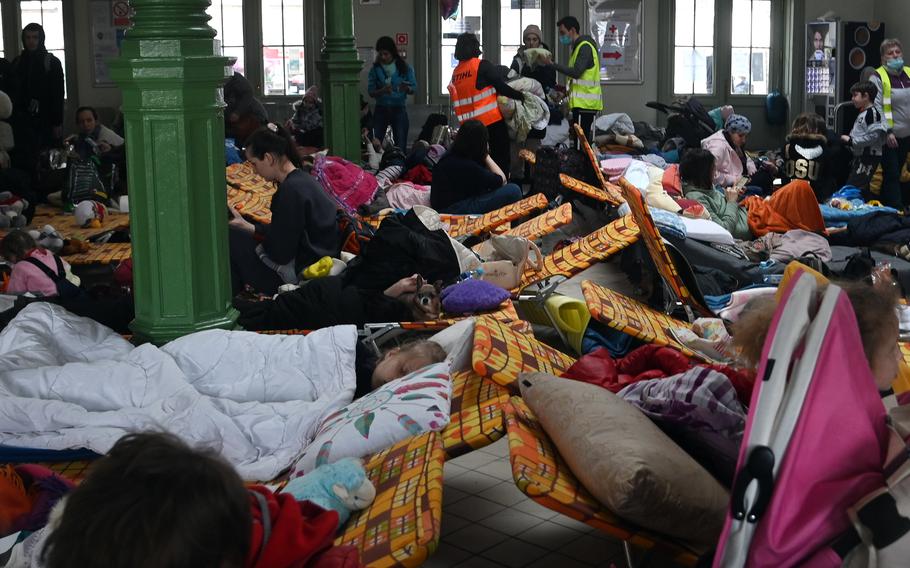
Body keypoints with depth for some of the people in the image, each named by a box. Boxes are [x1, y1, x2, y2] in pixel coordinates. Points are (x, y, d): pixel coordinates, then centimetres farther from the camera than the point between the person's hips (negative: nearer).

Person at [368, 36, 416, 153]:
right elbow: (371, 92, -1)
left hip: (399, 109, -1)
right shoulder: (375, 69, 2)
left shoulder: (404, 67, 0)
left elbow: (413, 88, 0)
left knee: (400, 145, -3)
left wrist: (406, 88, -23)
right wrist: (382, 91, -21)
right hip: (381, 109, 1)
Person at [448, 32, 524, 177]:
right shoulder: (482, 66, -9)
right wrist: (521, 96, 0)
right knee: (501, 160, 0)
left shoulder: (456, 73, 8)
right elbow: (502, 88, -10)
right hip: (492, 121, -6)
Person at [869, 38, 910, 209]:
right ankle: (896, 210, 1)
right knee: (891, 175, -2)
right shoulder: (878, 77, -7)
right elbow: (876, 107, -14)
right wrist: (887, 131, -19)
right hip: (890, 137, -5)